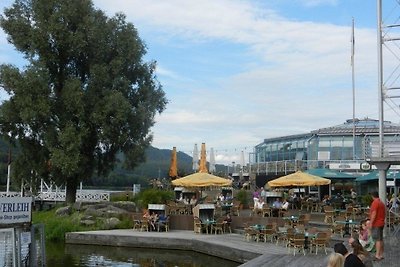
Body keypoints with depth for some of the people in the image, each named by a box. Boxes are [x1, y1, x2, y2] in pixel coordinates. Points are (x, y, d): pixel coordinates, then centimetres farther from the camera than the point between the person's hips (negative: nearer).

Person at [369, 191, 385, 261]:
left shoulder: (375, 202, -14)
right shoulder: (382, 203, 15)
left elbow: (374, 213, -20)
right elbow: (384, 214, 19)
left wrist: (371, 223, -17)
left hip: (376, 224, -9)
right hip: (381, 223, 9)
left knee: (377, 240, -10)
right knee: (381, 239, 12)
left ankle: (377, 256, -11)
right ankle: (381, 255, 17)